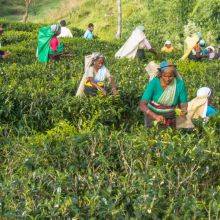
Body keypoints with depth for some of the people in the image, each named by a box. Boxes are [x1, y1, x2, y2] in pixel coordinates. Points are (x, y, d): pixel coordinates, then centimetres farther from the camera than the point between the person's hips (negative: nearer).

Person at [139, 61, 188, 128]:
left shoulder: (179, 84, -16)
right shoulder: (154, 83, -21)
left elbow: (183, 104, -6)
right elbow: (142, 105, -27)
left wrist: (183, 111, -29)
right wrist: (155, 116, -42)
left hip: (170, 118, 2)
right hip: (153, 115, -2)